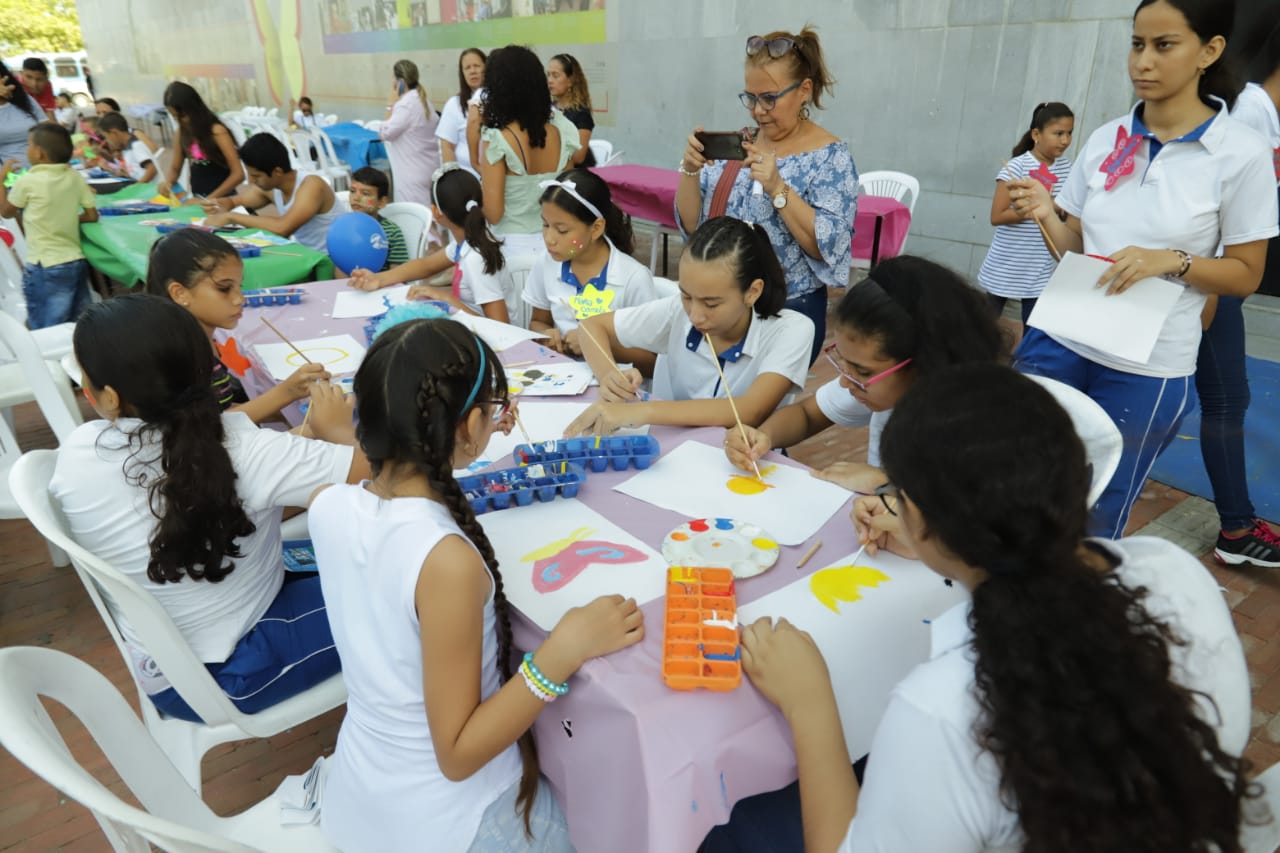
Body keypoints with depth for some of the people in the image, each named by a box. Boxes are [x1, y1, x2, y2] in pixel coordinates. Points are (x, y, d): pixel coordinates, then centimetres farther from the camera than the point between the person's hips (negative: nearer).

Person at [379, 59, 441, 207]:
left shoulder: (408, 103, -17)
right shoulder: (422, 99, 13)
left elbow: (385, 133, -14)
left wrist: (392, 103, -10)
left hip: (414, 172, -10)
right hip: (426, 167, 10)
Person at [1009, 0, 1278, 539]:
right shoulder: (1104, 140, 3)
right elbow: (1077, 249, 9)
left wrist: (1171, 261, -21)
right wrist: (1045, 214, -11)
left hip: (1147, 367, -3)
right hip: (1058, 338, 3)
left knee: (1096, 519, 10)